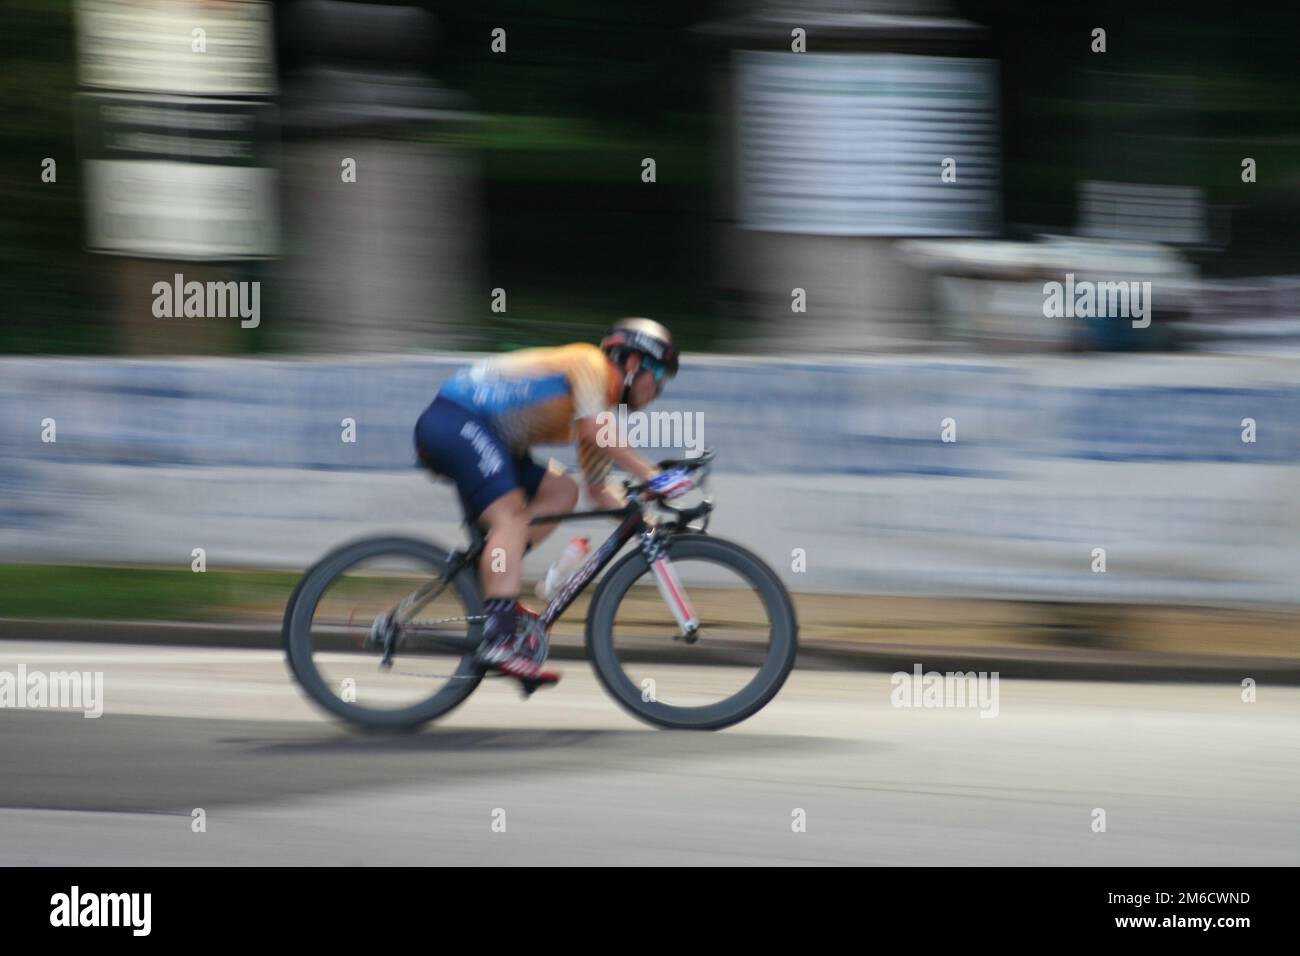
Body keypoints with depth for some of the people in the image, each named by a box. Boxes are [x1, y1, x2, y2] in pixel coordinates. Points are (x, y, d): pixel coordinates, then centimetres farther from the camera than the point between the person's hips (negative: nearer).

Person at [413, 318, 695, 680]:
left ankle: (488, 575, -5)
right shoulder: (591, 364, -6)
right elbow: (594, 432, -21)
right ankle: (499, 640, -34)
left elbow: (598, 491, 22)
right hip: (455, 421, -10)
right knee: (512, 516, -22)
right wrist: (654, 477, -22)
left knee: (561, 493, 7)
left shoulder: (601, 409, 20)